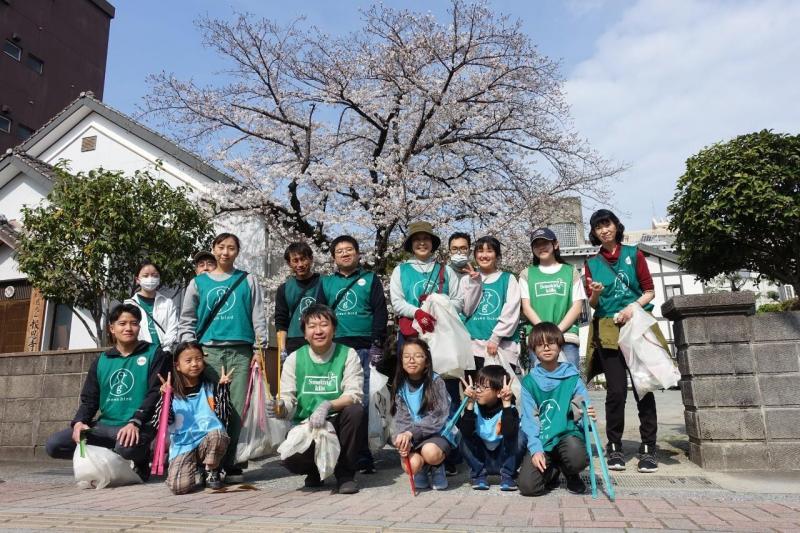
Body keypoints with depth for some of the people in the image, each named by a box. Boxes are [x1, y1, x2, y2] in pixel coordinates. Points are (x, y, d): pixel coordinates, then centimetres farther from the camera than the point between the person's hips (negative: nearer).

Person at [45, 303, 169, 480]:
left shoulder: (154, 354, 0)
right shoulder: (102, 360, 14)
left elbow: (155, 393, -9)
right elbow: (89, 399, 14)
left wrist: (135, 422, -23)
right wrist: (79, 421, -7)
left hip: (137, 426, -5)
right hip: (104, 425, 5)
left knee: (127, 447, -38)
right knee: (53, 445, -10)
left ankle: (141, 462, -1)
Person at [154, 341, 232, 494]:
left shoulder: (210, 387, 5)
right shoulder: (172, 392, 4)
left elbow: (222, 416, -4)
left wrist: (222, 387, -12)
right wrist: (165, 397, -18)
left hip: (207, 441, 1)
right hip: (182, 446, 0)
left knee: (218, 434, -35)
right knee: (178, 487, -24)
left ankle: (211, 471, -4)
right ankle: (194, 469, 13)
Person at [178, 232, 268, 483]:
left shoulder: (248, 281, 11)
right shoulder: (199, 282, 12)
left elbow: (258, 317, 8)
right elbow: (186, 320, 12)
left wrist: (260, 348, 1)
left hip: (241, 351, 0)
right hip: (208, 352, 0)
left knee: (236, 409, -1)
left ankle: (229, 463, 7)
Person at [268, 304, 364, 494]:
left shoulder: (347, 355, -4)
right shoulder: (294, 359, 2)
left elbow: (353, 395, -15)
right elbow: (287, 399, -2)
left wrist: (327, 406, -32)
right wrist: (280, 408, -26)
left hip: (337, 424, -1)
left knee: (355, 410, -31)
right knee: (291, 460, -28)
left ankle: (345, 473, -9)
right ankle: (315, 470, 12)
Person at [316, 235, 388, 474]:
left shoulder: (370, 279, 10)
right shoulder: (326, 282, 16)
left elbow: (380, 312, 2)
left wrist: (377, 344, -6)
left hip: (363, 348, -2)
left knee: (361, 402, -3)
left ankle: (363, 457, 3)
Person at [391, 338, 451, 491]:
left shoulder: (436, 382, -8)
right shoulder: (400, 386, 3)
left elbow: (438, 417, -16)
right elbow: (401, 420, -2)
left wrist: (411, 432, -26)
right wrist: (404, 438, -24)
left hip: (436, 434, -2)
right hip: (410, 439, 2)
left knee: (430, 452, -35)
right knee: (412, 465, -28)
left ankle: (437, 469, 2)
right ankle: (422, 471, 11)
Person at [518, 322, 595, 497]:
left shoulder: (572, 378, 2)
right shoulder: (529, 381, 3)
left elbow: (585, 411, 0)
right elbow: (529, 419, -1)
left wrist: (588, 417, -25)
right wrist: (536, 449, -14)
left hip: (568, 434, -1)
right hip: (541, 441, 1)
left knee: (577, 458, -35)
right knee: (527, 486, -20)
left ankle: (572, 475, 6)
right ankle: (551, 471, 18)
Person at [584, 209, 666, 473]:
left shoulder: (634, 254, 9)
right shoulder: (592, 264, 12)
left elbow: (650, 291, 7)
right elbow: (592, 304, 10)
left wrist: (633, 306, -10)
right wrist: (595, 293, -11)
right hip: (608, 330, 0)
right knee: (616, 390, -5)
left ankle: (648, 449, 5)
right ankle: (614, 447, 5)